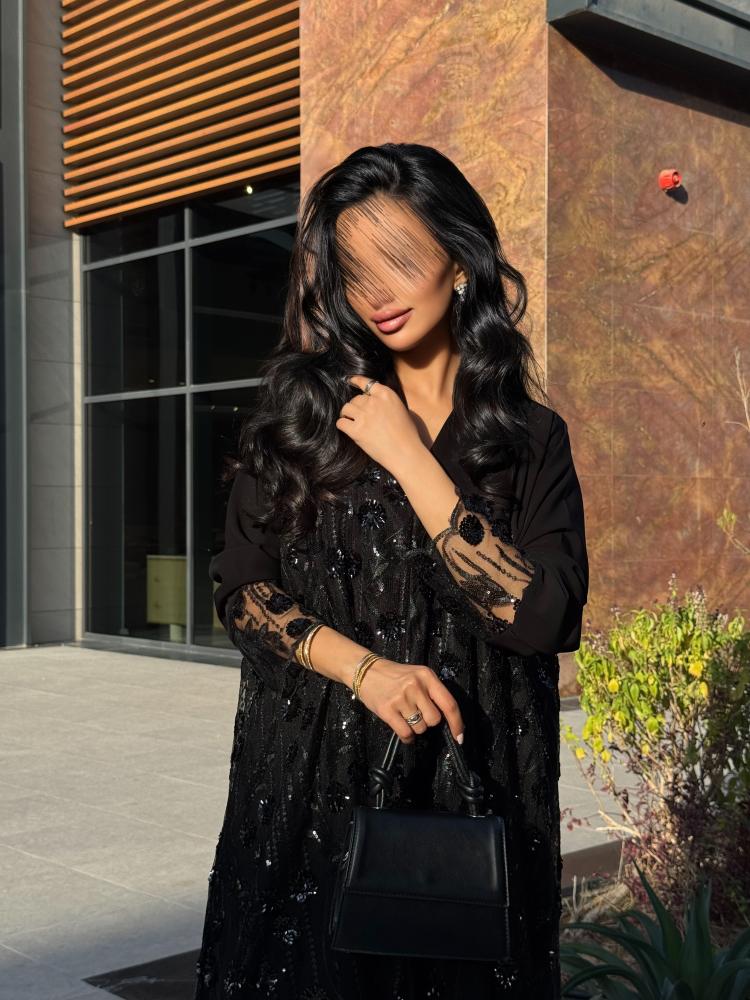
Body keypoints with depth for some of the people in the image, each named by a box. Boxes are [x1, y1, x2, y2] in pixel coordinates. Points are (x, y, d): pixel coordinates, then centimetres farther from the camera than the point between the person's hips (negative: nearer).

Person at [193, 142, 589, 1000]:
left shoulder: (532, 437, 0)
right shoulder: (303, 404, 2)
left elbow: (543, 617, -12)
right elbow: (241, 589, 1)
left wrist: (409, 460, -13)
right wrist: (366, 668, -16)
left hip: (474, 784, 0)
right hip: (308, 780, 0)